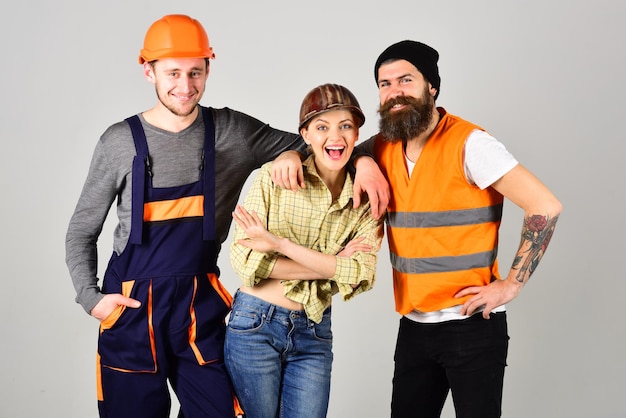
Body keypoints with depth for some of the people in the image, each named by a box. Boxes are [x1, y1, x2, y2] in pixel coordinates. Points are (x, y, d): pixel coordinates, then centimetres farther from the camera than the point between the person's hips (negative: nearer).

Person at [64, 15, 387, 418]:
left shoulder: (233, 131, 0)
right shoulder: (120, 142, -2)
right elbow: (82, 231, 6)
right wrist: (90, 297, -6)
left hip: (200, 305, 1)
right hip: (132, 308, -1)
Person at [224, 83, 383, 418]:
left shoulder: (366, 199, -1)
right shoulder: (274, 177, -8)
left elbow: (362, 275, -15)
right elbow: (243, 259, -15)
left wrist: (281, 244, -22)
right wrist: (333, 264, -16)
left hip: (313, 333, 2)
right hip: (255, 324, -2)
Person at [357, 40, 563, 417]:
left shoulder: (468, 143, -13)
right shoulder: (383, 147, 5)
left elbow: (545, 206, -16)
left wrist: (511, 285, -15)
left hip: (472, 325, -5)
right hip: (413, 325, 6)